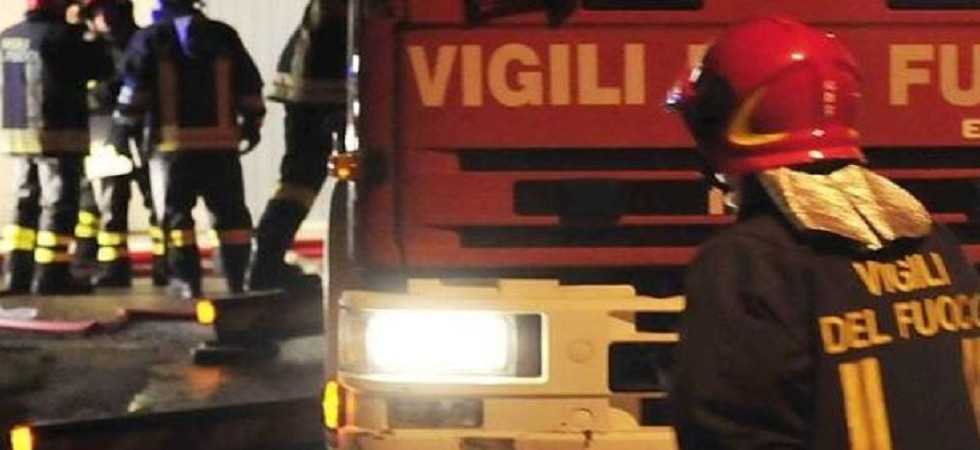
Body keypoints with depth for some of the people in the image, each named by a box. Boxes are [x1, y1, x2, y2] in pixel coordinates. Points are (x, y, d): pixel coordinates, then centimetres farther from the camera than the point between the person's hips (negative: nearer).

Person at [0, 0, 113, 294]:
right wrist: (89, 44, 13)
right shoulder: (61, 36, -13)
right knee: (59, 205, -2)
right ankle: (50, 277, -4)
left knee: (26, 203, 15)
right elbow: (102, 69, -8)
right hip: (58, 134, -7)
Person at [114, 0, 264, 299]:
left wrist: (125, 122, 6)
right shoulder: (224, 36, 9)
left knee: (176, 212, 5)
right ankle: (237, 279, 8)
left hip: (172, 142, -2)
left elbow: (134, 87, -6)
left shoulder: (150, 39, 0)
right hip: (221, 140, 2)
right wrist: (252, 123, 20)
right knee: (230, 213, 9)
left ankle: (186, 280, -1)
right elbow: (250, 85, 10)